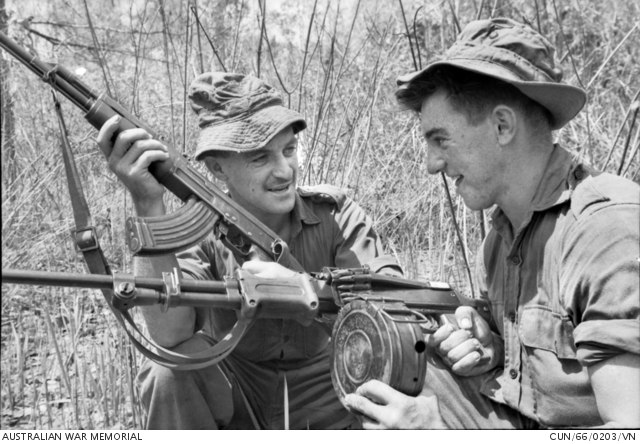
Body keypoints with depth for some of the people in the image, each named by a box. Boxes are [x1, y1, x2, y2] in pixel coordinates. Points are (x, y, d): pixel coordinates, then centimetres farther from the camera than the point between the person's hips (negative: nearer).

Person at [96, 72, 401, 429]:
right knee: (173, 366, -28)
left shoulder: (334, 214, -10)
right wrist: (148, 204, -36)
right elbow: (170, 335, -30)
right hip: (236, 410, 0)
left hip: (328, 412, 1)